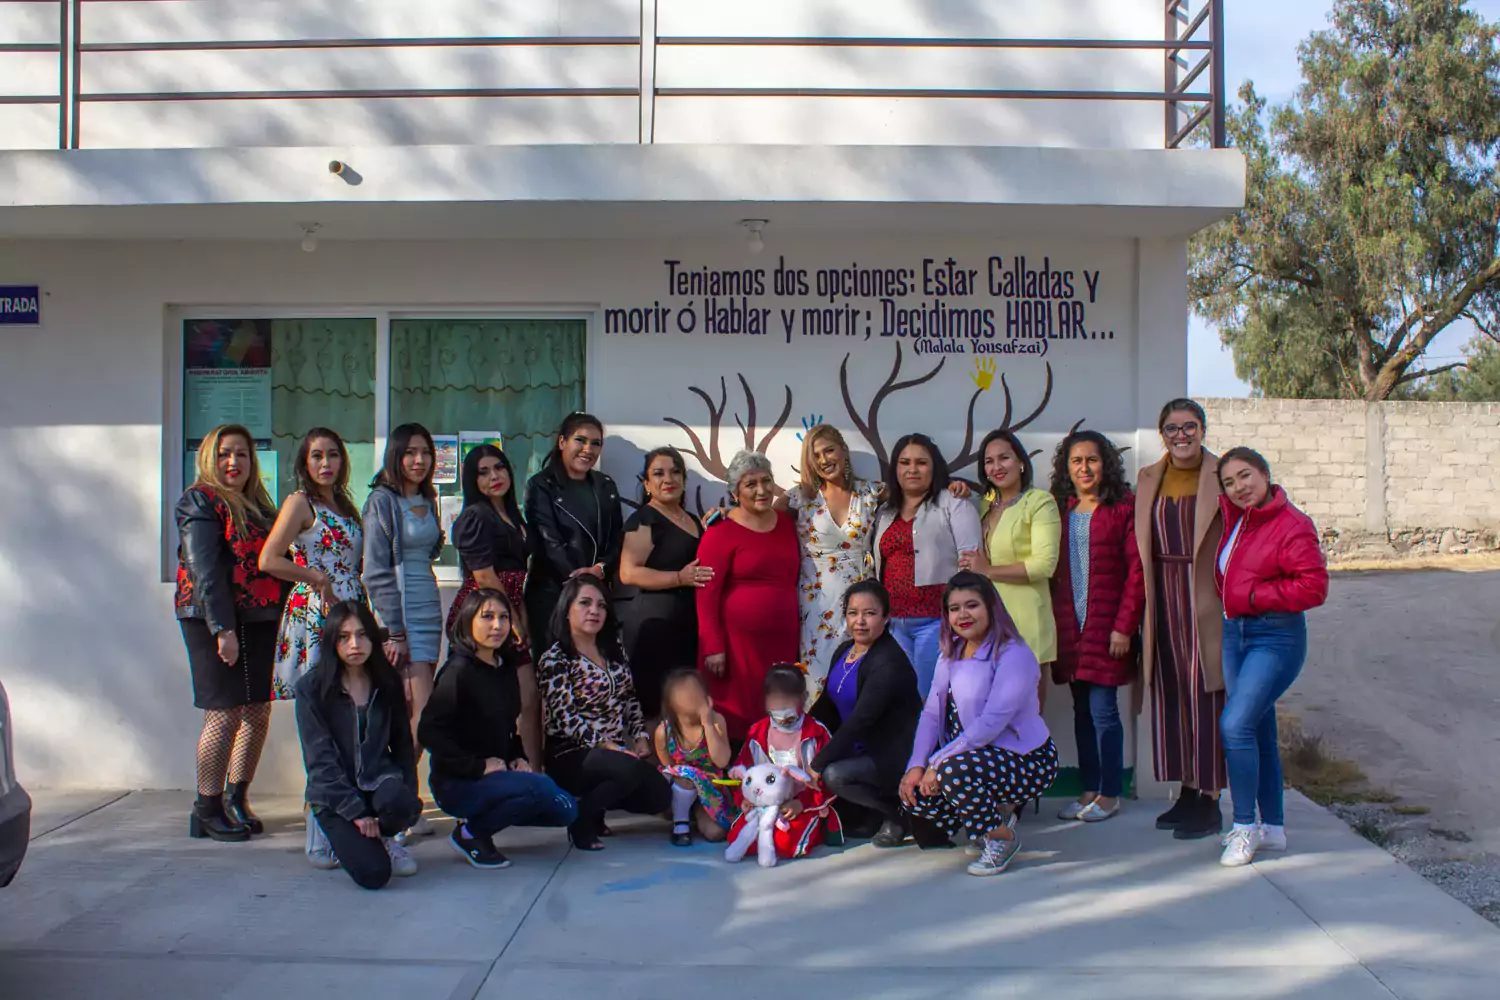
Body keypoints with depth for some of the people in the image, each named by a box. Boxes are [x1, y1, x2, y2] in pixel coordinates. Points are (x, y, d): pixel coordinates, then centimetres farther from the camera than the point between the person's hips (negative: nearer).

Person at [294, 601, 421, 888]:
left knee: (400, 802, -35)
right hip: (334, 793, -3)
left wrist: (409, 794, -5)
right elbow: (320, 759, -10)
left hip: (379, 779, 3)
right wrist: (355, 811, -17)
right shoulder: (311, 688, -6)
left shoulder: (388, 682, 5)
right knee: (373, 873, -23)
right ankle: (340, 835, 13)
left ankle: (382, 838, 3)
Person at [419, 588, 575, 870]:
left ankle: (483, 818, 10)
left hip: (498, 772, 8)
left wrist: (518, 758, 5)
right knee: (540, 788, -29)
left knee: (566, 809, -3)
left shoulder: (506, 667, 9)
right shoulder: (459, 670, -14)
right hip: (457, 784, -8)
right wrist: (478, 766, -22)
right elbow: (429, 732, -22)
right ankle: (469, 834, -8)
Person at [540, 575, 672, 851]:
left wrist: (640, 738, 1)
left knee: (660, 796, -8)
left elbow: (630, 699, 15)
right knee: (629, 770, -34)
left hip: (616, 751, 7)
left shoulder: (613, 648, 12)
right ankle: (582, 819, -9)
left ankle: (595, 800, 15)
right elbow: (566, 719, -17)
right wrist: (607, 745, -24)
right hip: (571, 756, -7)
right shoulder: (555, 659, -9)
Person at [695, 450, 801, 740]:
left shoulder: (787, 523, 11)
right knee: (737, 716, -1)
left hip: (782, 640, 5)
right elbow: (706, 594, -9)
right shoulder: (721, 532, -6)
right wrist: (713, 647, -13)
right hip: (737, 640, -5)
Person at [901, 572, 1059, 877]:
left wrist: (939, 763, -25)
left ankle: (1002, 837, -7)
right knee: (914, 795, -12)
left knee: (953, 772, -35)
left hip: (1027, 762, -8)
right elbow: (932, 713, 3)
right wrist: (916, 765, -12)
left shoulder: (1013, 655, -18)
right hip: (975, 758, 8)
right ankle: (997, 813, 11)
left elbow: (990, 723, -26)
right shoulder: (950, 656, 8)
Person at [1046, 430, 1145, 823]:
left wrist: (1124, 626, -13)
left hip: (1106, 625, -5)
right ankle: (1089, 789, 19)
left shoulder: (1123, 508, -4)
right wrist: (1053, 622, 3)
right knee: (1082, 710, 10)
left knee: (1103, 709, -4)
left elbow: (1137, 570, -8)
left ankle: (1110, 793, 9)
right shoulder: (1058, 510, 11)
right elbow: (1048, 567, 11)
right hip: (1068, 625, 5)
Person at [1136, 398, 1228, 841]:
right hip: (1164, 598, 5)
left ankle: (1211, 801, 6)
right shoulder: (1149, 481, 11)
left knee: (1206, 694, -2)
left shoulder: (1222, 478, -4)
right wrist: (1143, 608, 7)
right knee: (1171, 694, 9)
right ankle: (1188, 791, 21)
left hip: (1207, 599, -5)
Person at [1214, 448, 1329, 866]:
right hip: (1233, 632, 8)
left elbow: (1313, 587, -20)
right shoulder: (1230, 516, 6)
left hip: (1276, 638, -7)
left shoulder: (1293, 525, -14)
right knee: (1257, 730, 13)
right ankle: (1273, 828, 24)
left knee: (1235, 724, -16)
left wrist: (1253, 595, -17)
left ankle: (1245, 826, -2)